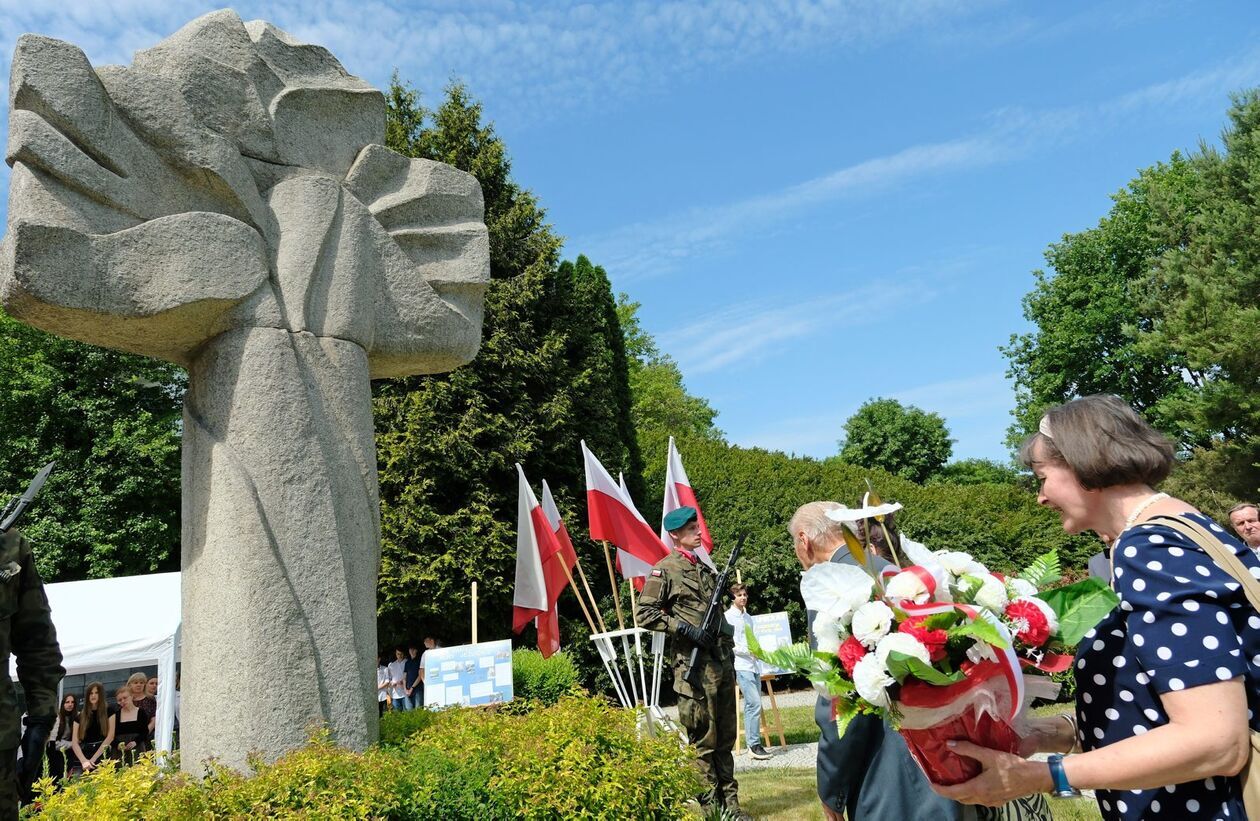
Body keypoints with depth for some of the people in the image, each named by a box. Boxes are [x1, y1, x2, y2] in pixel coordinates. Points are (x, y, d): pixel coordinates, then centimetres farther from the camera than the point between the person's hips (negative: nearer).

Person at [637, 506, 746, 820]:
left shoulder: (705, 567, 17)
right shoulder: (664, 570, -5)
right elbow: (645, 614, -11)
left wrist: (730, 652, 17)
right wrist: (684, 627, -18)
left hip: (723, 660, 7)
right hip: (695, 664, -7)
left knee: (725, 738, 12)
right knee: (703, 739, -1)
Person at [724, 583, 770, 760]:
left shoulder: (748, 617, 19)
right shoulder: (728, 617, -4)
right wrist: (749, 651, -17)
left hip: (753, 665, 8)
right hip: (740, 666, -8)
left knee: (752, 705, 7)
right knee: (755, 703, -16)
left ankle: (753, 744, 12)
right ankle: (754, 744, -12)